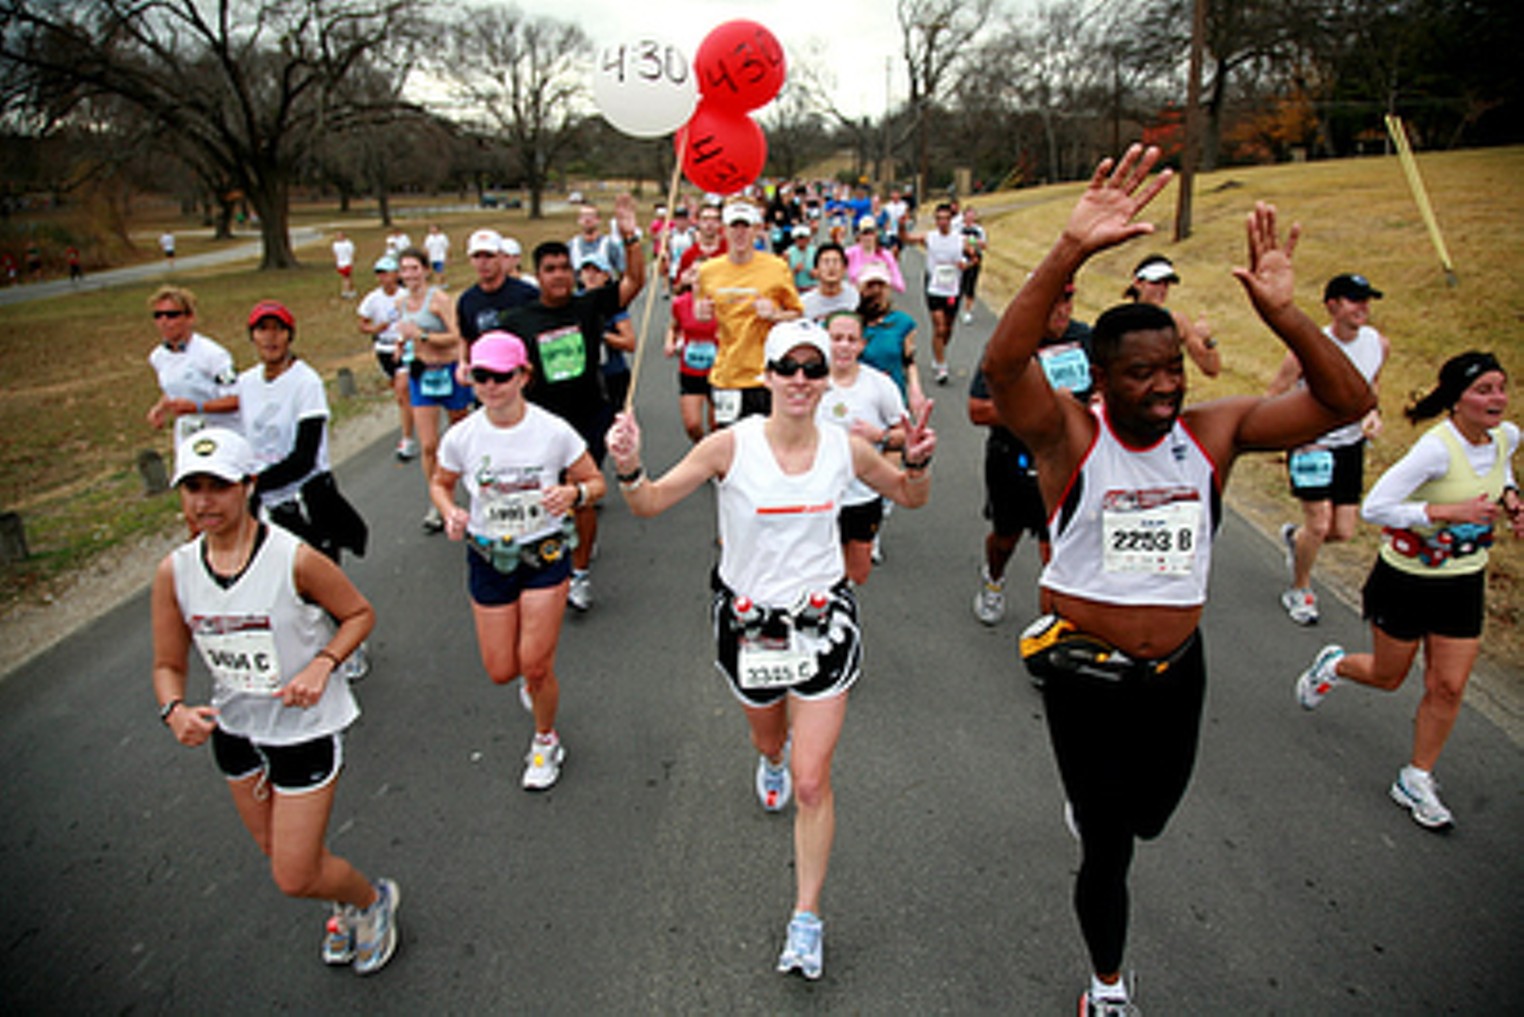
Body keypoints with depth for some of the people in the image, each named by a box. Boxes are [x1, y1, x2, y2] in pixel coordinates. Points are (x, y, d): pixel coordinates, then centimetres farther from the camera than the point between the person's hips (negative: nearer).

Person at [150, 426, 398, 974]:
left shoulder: (295, 560, -23)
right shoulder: (174, 571, -9)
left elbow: (360, 613, -8)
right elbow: (168, 665, 1)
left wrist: (322, 665, -24)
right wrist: (175, 710, -20)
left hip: (305, 728, -6)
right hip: (232, 729, 6)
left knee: (295, 877, -2)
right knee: (275, 849, 24)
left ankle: (374, 899, 32)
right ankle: (347, 905, 55)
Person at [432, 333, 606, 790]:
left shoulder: (554, 432, -14)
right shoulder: (462, 436, -8)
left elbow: (596, 482, -3)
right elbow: (440, 483, 10)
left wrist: (575, 494, -26)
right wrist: (450, 512, -12)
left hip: (546, 554, -2)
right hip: (488, 558, 3)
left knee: (535, 666, -4)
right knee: (501, 671, 5)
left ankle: (546, 741, 26)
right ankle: (536, 680, 45)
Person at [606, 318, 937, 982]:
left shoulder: (846, 449, -8)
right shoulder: (732, 446, -16)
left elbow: (911, 498, 9)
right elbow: (650, 504, -14)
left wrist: (917, 463, -12)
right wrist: (628, 470, -35)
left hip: (822, 620, 0)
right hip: (748, 619, 0)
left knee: (812, 783, -2)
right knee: (768, 738, 27)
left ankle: (807, 916, 20)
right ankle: (771, 759, 67)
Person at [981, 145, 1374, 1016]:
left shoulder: (1213, 433, -5)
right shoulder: (1069, 435, -17)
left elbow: (1348, 402, -9)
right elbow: (1004, 363, -36)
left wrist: (1284, 314, -25)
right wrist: (1072, 253, -48)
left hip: (1178, 669, 4)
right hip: (1086, 674, -4)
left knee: (1148, 819, 27)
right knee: (1108, 850, 10)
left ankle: (1093, 803, 66)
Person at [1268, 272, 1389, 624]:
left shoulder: (1379, 344, -3)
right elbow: (1273, 398, -11)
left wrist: (1373, 412, -1)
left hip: (1352, 446, 5)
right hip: (1310, 446, -5)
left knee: (1343, 532, 4)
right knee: (1319, 525, -8)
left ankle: (1294, 537, 38)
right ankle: (1299, 592, 17)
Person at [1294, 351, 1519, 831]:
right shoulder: (1437, 447, -26)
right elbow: (1374, 507, -29)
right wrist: (1449, 511, -32)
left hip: (1464, 584, 5)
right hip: (1406, 579, -5)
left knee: (1448, 687, 5)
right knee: (1387, 677, 11)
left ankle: (1416, 780, 23)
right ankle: (1334, 665, 46)